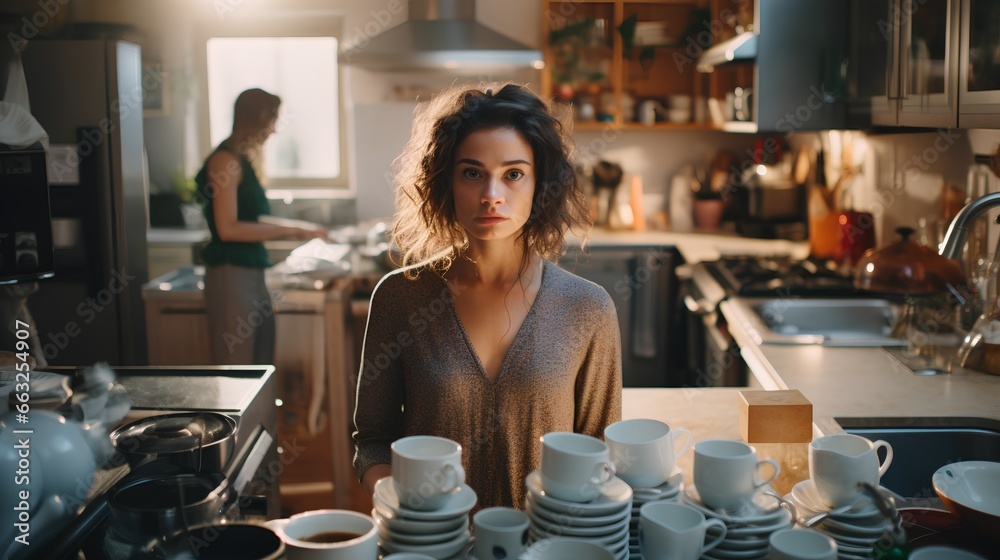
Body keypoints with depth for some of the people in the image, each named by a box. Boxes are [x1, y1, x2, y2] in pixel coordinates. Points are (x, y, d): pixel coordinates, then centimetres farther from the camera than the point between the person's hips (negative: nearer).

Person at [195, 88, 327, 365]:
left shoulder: (243, 160, 15)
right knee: (236, 368, -5)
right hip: (231, 276, -9)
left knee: (262, 363, 10)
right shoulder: (226, 160, -11)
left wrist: (296, 227, 20)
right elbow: (228, 228, -18)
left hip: (252, 275, 9)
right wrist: (289, 230, -14)